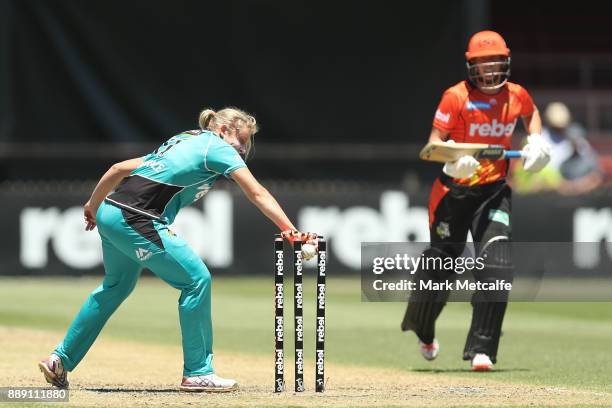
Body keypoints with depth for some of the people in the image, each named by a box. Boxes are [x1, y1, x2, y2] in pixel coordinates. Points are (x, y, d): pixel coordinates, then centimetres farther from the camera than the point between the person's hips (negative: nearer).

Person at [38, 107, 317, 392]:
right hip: (136, 220, -9)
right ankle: (197, 373, -1)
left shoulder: (182, 142, 25)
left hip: (110, 214, 9)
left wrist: (93, 206, 33)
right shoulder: (217, 147, 2)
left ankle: (59, 361, 30)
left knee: (117, 285, 25)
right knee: (196, 279, -5)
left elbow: (120, 168, 24)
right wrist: (291, 231, -9)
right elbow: (257, 194, -6)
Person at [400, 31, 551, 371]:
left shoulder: (516, 95, 1)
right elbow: (434, 142, -14)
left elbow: (531, 113, 25)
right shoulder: (456, 97, -12)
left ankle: (481, 349, -10)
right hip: (454, 191, -3)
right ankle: (422, 329, 36)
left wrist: (535, 141, 7)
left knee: (496, 266, -14)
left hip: (494, 192, 3)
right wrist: (451, 158, -35)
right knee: (441, 264, 4)